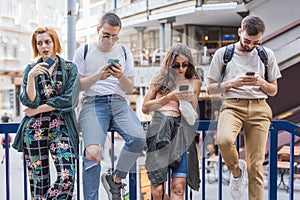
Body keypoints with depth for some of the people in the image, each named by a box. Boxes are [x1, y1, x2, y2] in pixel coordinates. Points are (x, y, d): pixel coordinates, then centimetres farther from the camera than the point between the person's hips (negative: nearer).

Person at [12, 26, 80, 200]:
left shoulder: (70, 68, 8)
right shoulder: (31, 69, 13)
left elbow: (69, 100, -6)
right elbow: (30, 101, 0)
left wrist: (37, 110, -5)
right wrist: (31, 77, -15)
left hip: (61, 128, -1)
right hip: (34, 129, 1)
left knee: (67, 177, -17)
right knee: (38, 180, 0)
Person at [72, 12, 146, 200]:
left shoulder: (125, 53, 16)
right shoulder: (83, 52, 9)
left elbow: (130, 89, 14)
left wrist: (121, 77, -8)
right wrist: (97, 76, -12)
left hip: (118, 102, 3)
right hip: (93, 103, -2)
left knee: (138, 138, -26)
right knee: (93, 152, -26)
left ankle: (116, 179, -3)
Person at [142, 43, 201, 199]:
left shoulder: (194, 82, 18)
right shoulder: (161, 80, 15)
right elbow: (145, 108, 10)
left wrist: (191, 100, -4)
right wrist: (169, 97, -1)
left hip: (182, 131, 0)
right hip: (160, 130, 0)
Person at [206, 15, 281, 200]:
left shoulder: (267, 54, 14)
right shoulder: (223, 53, 8)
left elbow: (273, 91, 17)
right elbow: (210, 88, 8)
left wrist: (261, 83, -5)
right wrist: (232, 83, -10)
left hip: (259, 108, 2)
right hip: (232, 105, -1)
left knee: (256, 165, -5)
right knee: (224, 140, -32)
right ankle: (236, 171, 0)